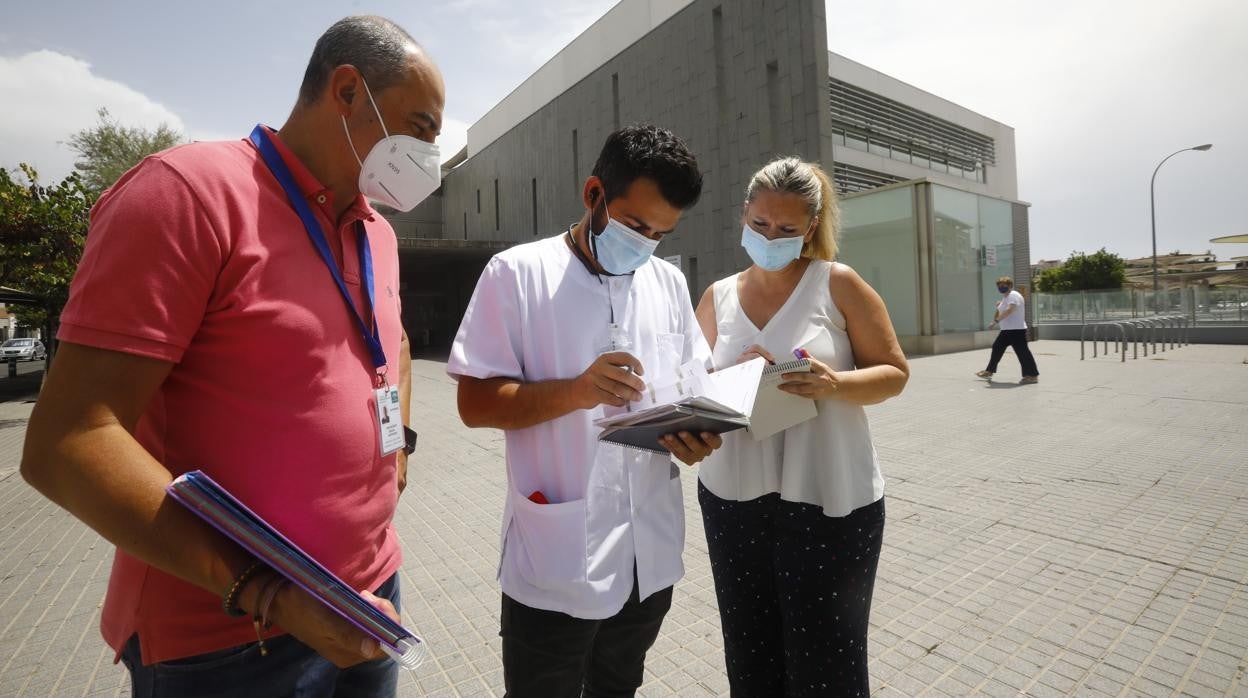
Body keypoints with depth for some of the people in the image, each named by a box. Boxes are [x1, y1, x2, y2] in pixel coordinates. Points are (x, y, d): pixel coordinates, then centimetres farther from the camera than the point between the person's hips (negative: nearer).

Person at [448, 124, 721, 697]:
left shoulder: (670, 282, 6)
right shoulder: (516, 272, -9)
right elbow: (475, 402, -12)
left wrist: (698, 431, -10)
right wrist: (576, 391, -27)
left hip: (651, 554, 5)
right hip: (556, 561, -4)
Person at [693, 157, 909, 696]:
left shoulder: (838, 284, -2)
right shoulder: (717, 297, 7)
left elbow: (894, 373, 0)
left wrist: (835, 384, -20)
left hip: (829, 499, -3)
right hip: (733, 499, 3)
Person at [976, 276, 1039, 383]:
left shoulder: (1013, 295, -12)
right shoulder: (1005, 298, 19)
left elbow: (1009, 310, -27)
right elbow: (997, 316, 26)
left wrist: (996, 321, -27)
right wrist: (998, 308, 11)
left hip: (1016, 330, -10)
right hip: (1006, 330, 10)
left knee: (1022, 352, -9)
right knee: (996, 347, 14)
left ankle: (1032, 375, -4)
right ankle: (989, 371, 23)